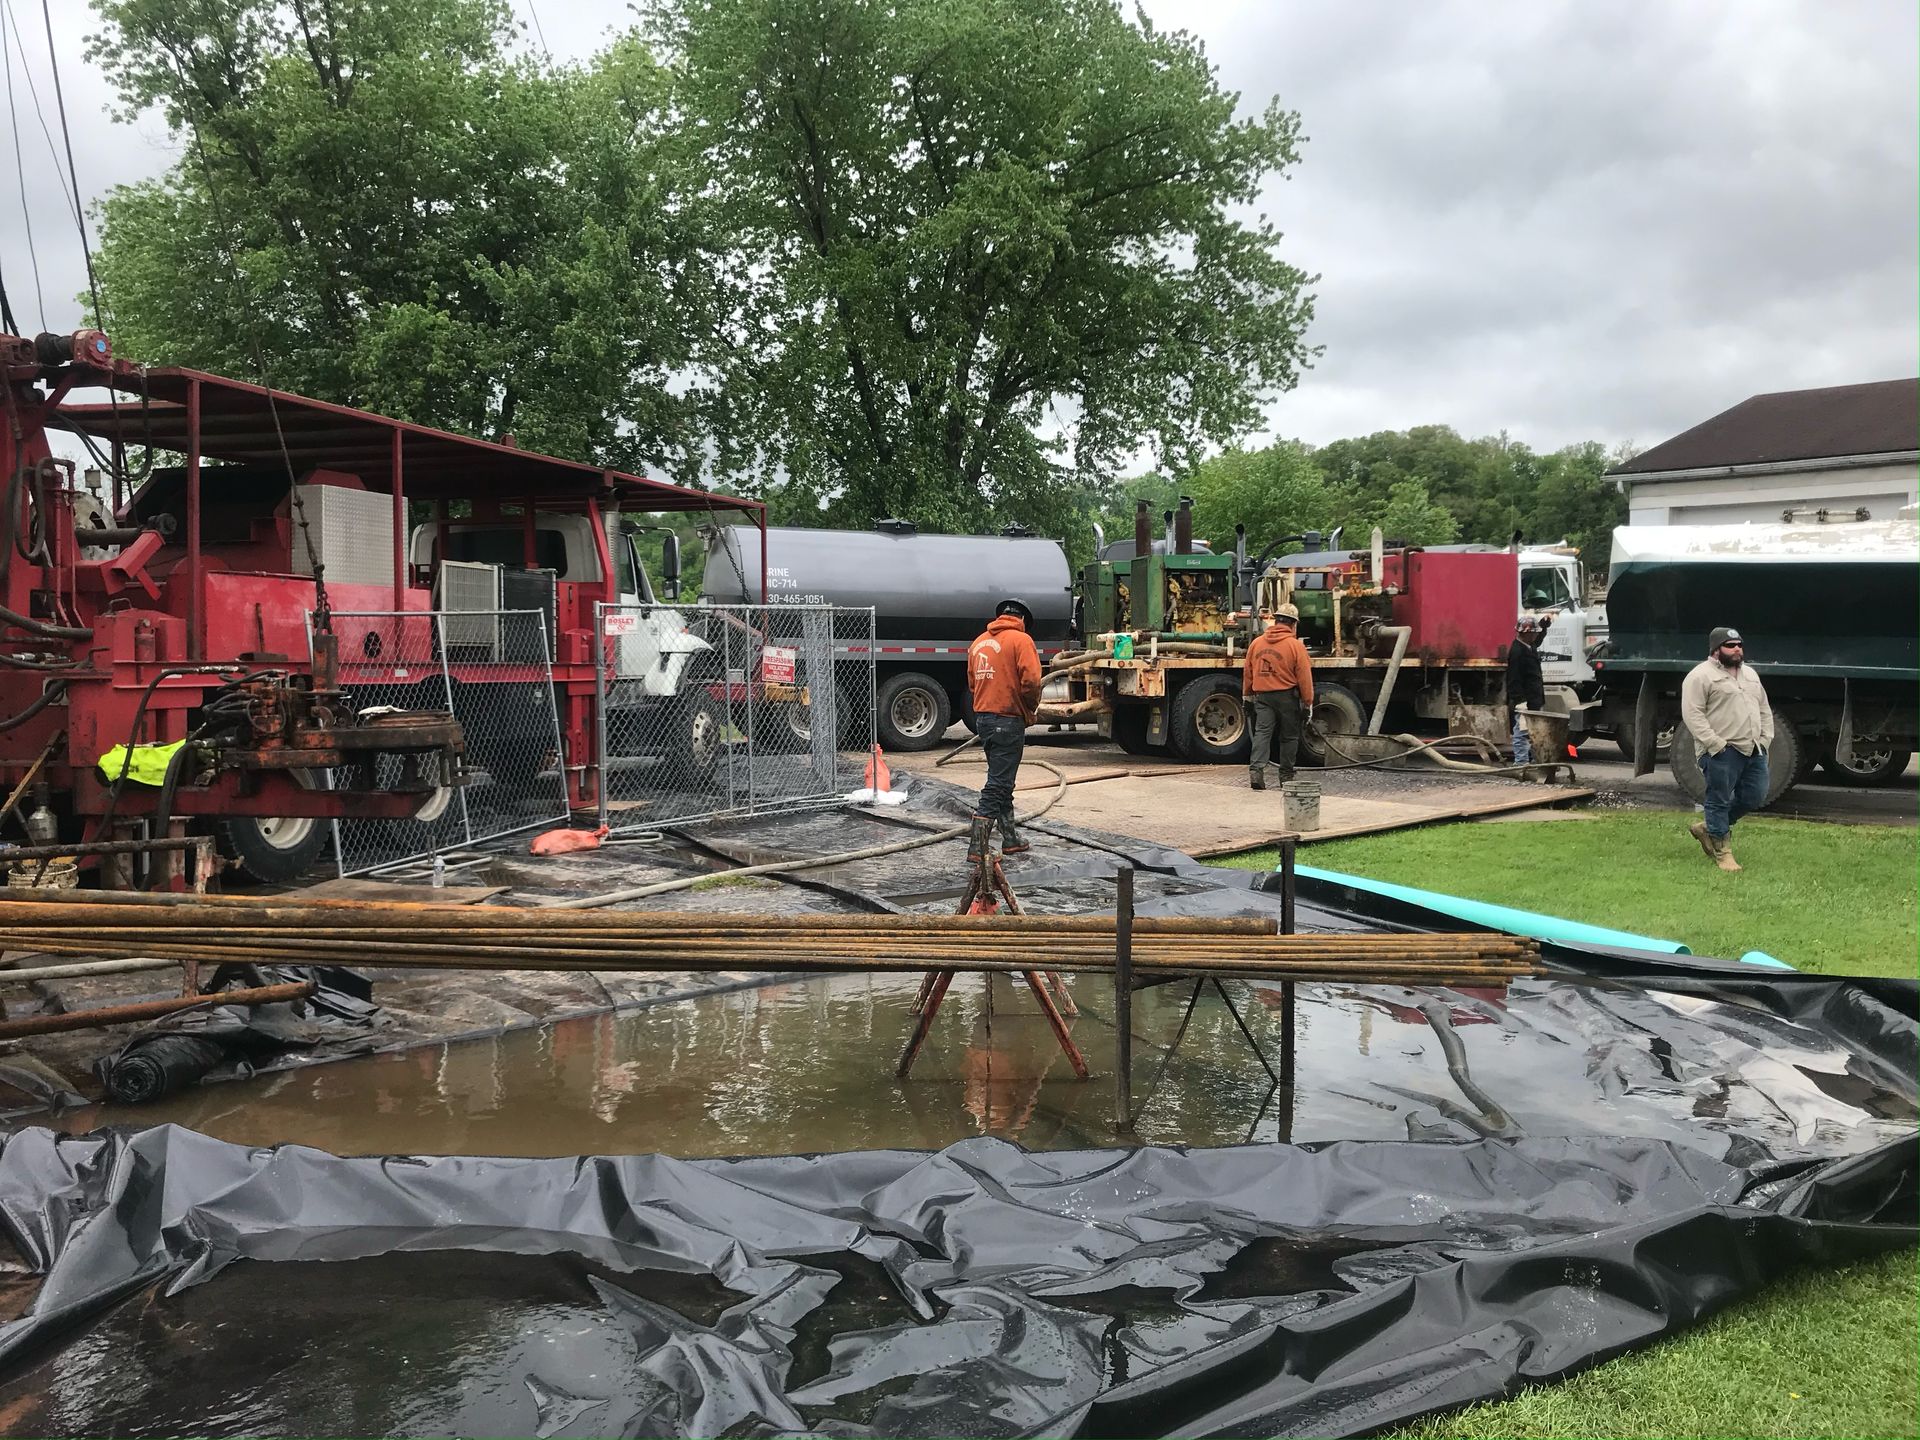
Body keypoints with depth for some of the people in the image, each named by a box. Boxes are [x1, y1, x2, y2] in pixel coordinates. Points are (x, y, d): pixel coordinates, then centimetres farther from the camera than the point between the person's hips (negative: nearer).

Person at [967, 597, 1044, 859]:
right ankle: (977, 846, -7)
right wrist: (1032, 708, -1)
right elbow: (1030, 681, -17)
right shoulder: (1021, 639, -9)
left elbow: (972, 681, 14)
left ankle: (1010, 839, 29)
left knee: (1002, 780, 19)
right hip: (1008, 720, -7)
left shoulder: (979, 642, 13)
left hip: (982, 717, 8)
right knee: (997, 784, -4)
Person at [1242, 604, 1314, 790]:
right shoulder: (1296, 646, -9)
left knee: (1262, 732, -2)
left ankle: (1256, 768, -21)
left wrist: (1247, 696, 21)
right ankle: (1286, 776, 17)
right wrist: (1308, 704, -1)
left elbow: (1247, 673, 11)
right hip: (1287, 697, -3)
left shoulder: (1256, 643, 3)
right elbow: (1304, 677, -9)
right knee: (1289, 737, 10)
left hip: (1262, 696, 3)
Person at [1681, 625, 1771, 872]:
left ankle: (1707, 828, 25)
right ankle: (1722, 851, 8)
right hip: (1722, 753, -8)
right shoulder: (1701, 676, -7)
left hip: (1754, 750, 8)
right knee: (1719, 801, -1)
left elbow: (1764, 710, 23)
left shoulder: (1750, 674, 18)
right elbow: (1692, 714, -14)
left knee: (1754, 798, 9)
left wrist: (1765, 739, 10)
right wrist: (1715, 744, -18)